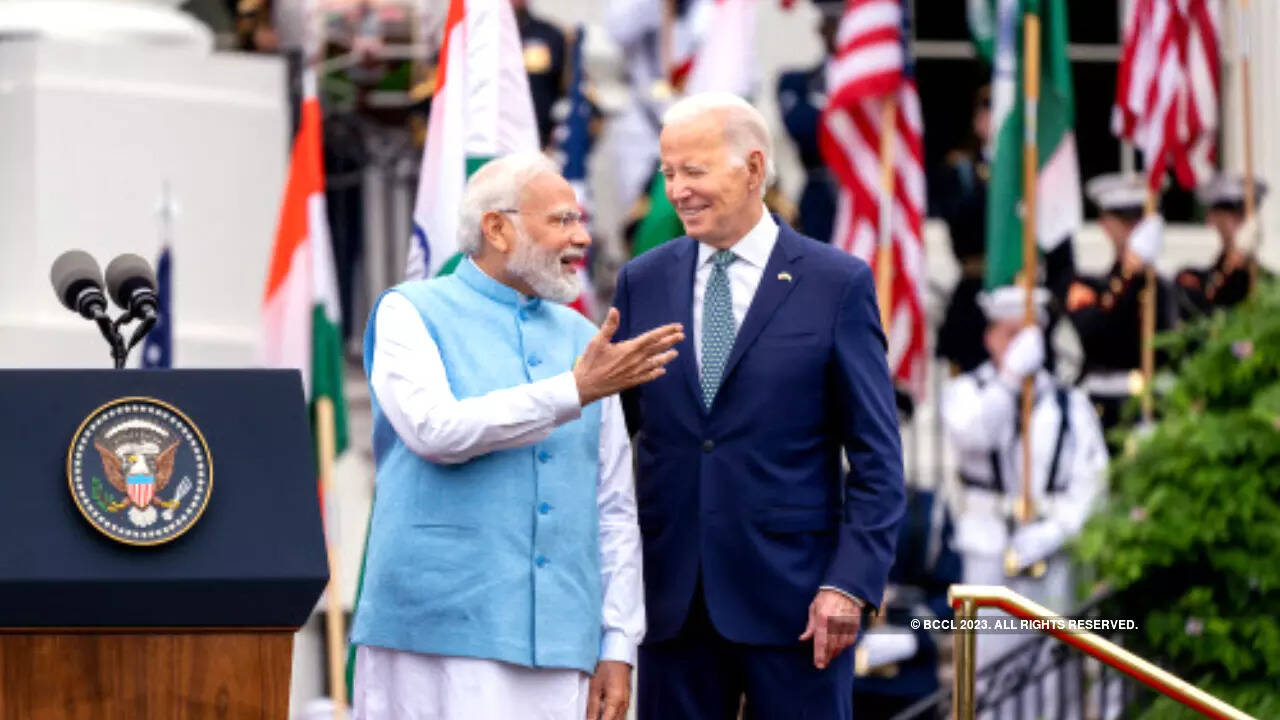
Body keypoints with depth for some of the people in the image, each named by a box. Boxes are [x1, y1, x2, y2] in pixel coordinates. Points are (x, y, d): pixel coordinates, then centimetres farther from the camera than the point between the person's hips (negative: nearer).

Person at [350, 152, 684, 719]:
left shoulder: (579, 337, 17)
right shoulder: (411, 313, 4)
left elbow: (614, 510, 17)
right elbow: (437, 429, -16)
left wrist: (617, 647, 9)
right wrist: (575, 391, -13)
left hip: (558, 645, 5)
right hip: (439, 635, -5)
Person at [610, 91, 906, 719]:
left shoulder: (837, 284, -1)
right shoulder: (643, 282, 8)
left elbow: (877, 456, -3)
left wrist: (852, 582, -11)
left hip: (794, 596, -3)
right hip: (670, 593, 3)